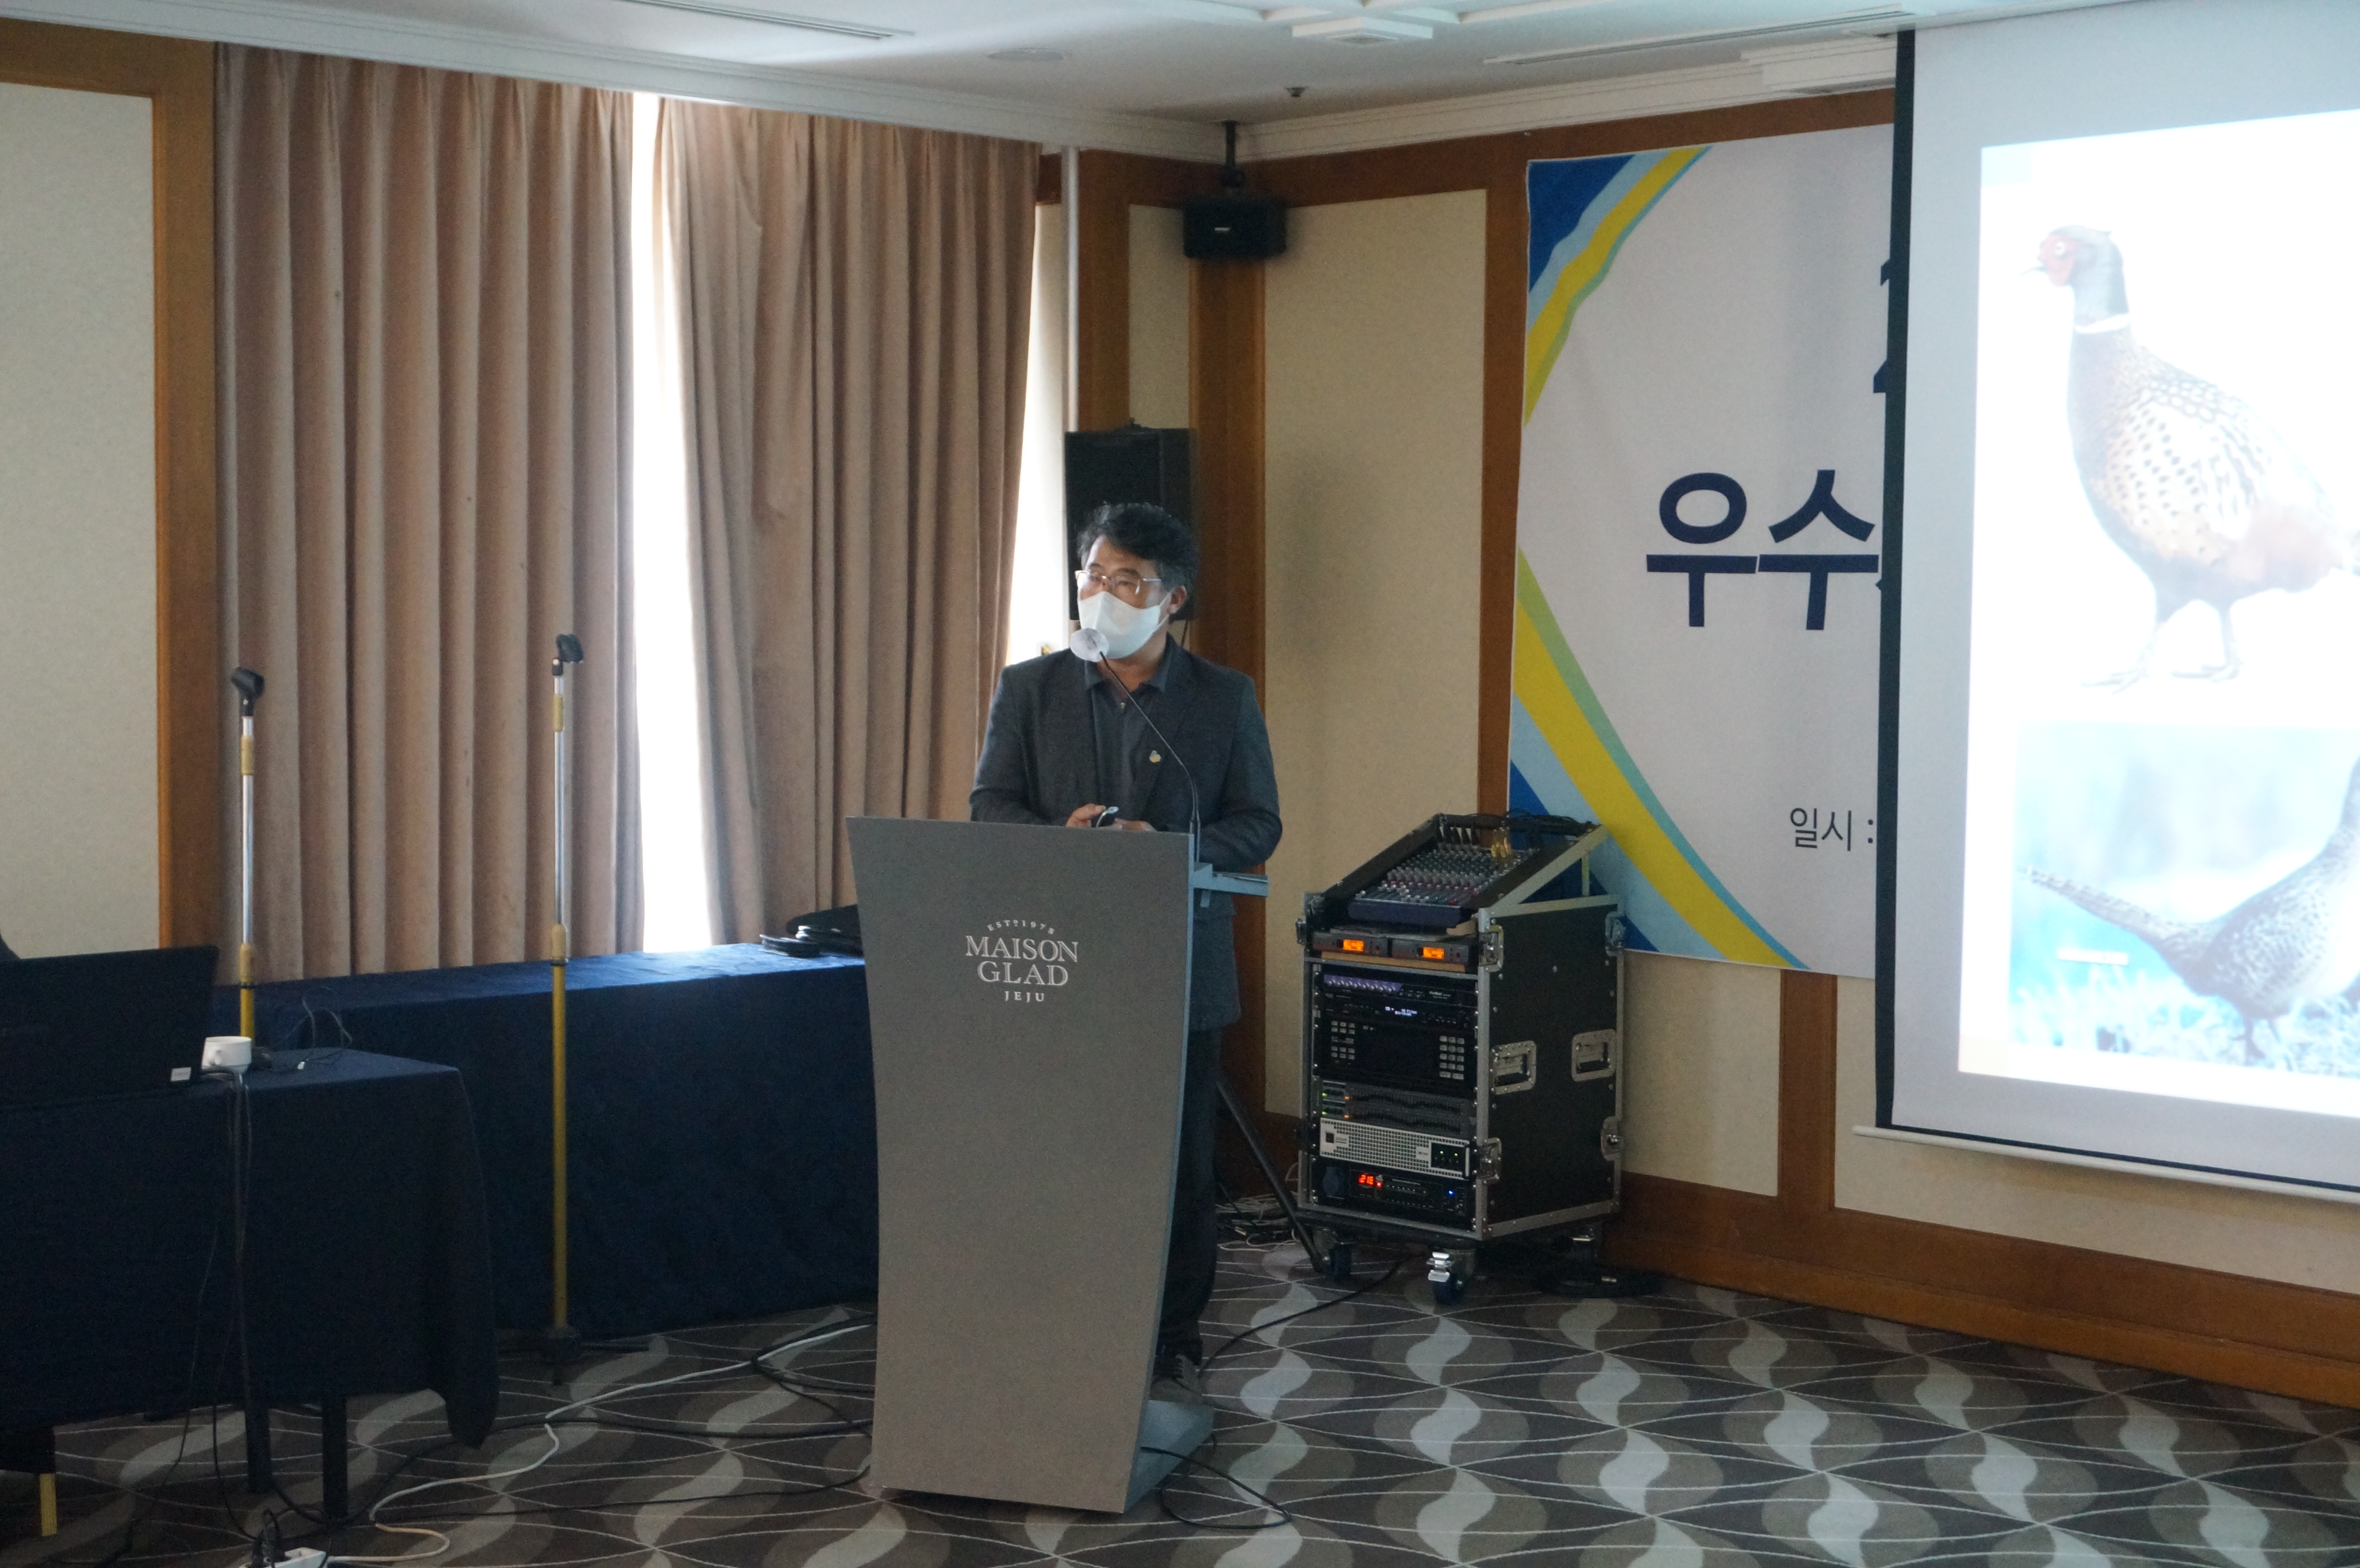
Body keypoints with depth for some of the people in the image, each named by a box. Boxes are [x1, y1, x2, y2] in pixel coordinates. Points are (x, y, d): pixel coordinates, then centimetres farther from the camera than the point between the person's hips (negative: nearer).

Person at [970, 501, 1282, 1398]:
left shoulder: (1224, 700, 5)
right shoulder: (1029, 689, 8)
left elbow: (1257, 825, 2)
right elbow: (990, 807, 5)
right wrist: (1060, 838, -17)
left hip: (1180, 974, 0)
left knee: (1180, 1165, 4)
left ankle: (1173, 1347, 14)